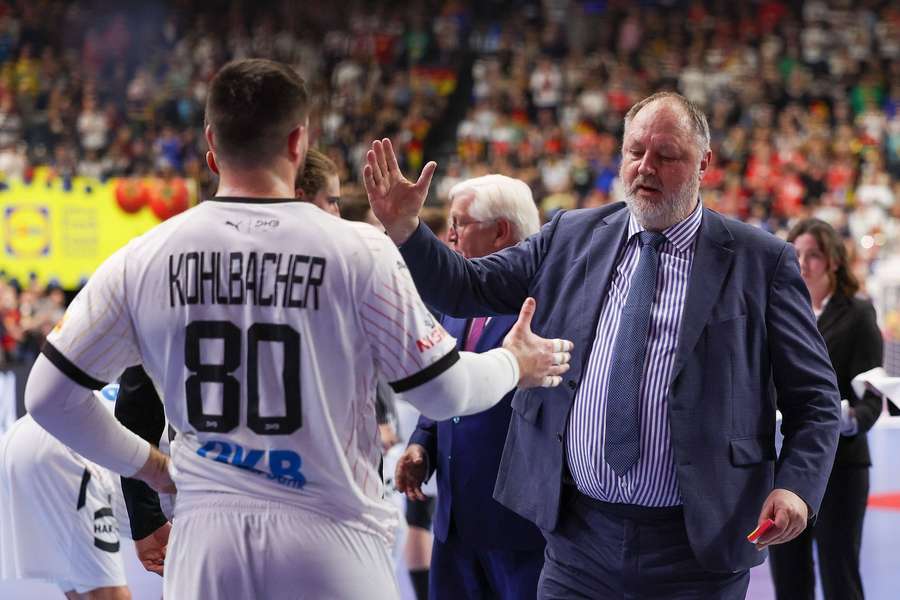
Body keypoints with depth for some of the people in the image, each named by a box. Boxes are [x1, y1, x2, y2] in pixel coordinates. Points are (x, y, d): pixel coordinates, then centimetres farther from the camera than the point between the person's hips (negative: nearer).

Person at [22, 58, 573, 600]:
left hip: (206, 540, 2)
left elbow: (48, 395, 4)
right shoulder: (358, 253, -8)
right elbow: (443, 392, 0)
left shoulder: (142, 259, -1)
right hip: (328, 539, -2)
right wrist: (515, 364, 20)